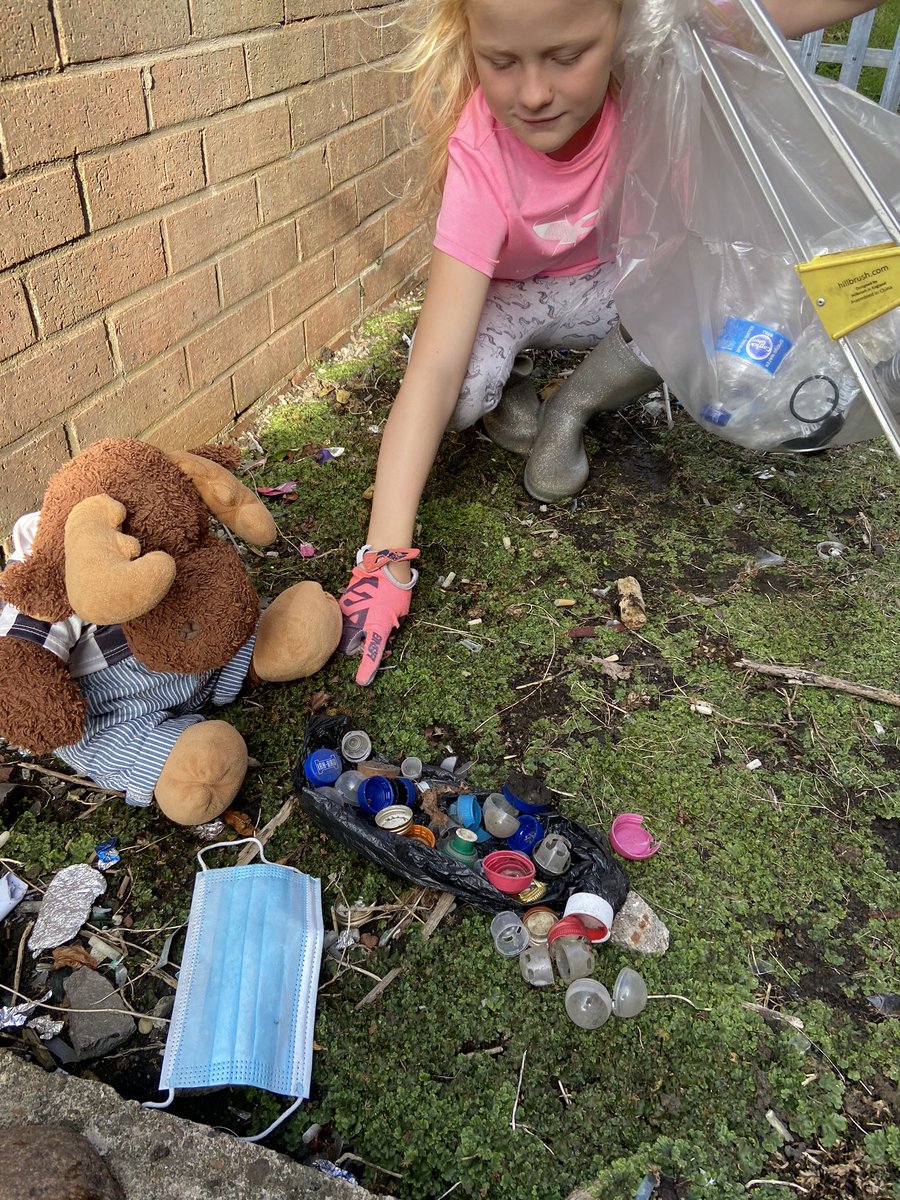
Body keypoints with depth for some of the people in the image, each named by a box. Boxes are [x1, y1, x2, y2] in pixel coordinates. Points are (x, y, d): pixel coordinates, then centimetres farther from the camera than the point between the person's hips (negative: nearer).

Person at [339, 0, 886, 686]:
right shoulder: (480, 153, -33)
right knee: (465, 389, -35)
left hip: (614, 282, 3)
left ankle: (571, 410, -4)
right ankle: (510, 395, 3)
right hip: (507, 294, -2)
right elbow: (435, 370, -39)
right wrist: (386, 558, -44)